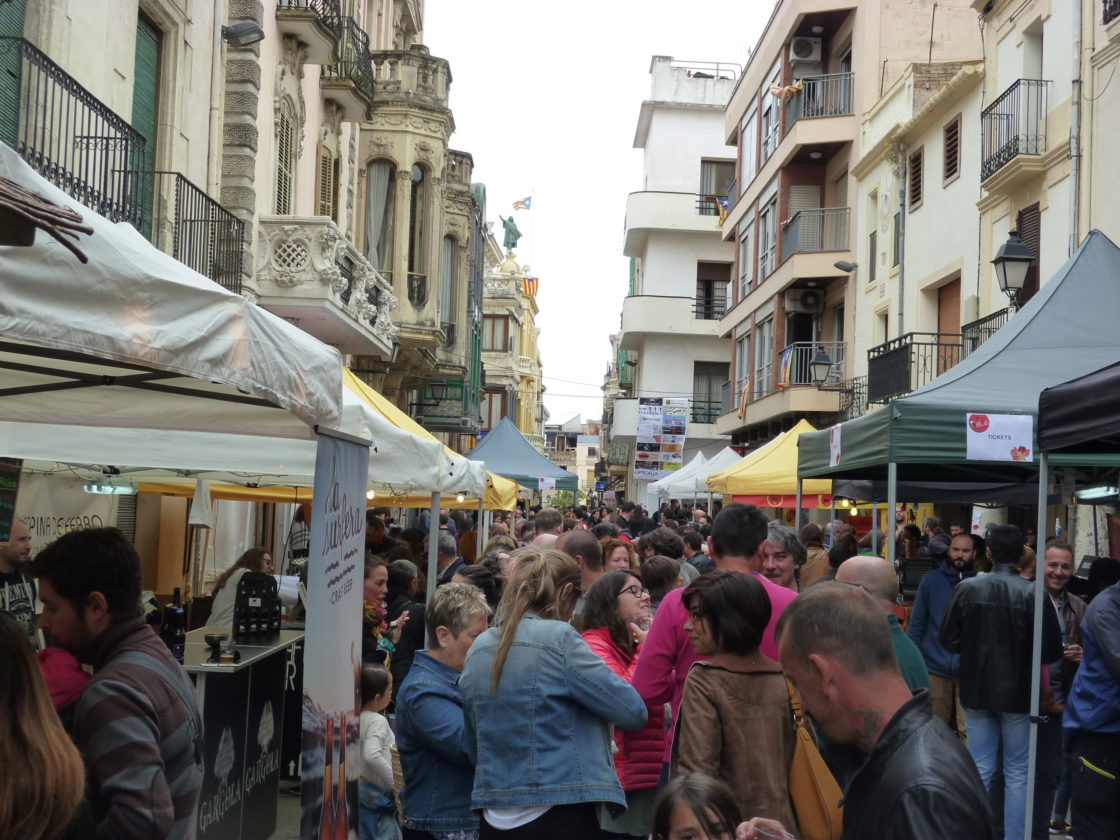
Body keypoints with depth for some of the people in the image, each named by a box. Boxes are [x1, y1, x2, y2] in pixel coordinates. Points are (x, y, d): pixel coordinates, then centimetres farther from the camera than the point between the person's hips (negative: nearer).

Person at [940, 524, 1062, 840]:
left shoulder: (966, 588, -9)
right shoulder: (1034, 594, -15)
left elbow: (949, 641, -3)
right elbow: (1052, 651, -11)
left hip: (977, 690, 2)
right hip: (1018, 693, -2)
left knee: (979, 770, 12)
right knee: (1017, 773, 10)